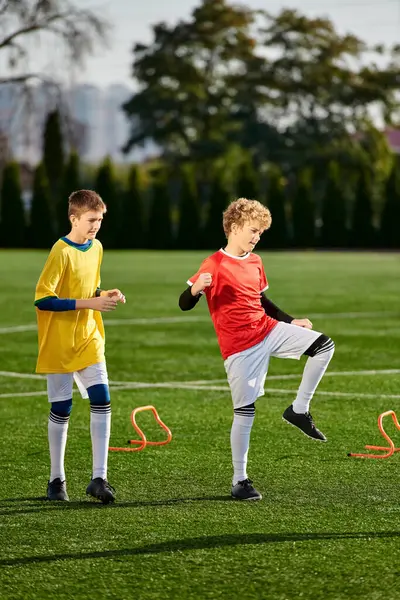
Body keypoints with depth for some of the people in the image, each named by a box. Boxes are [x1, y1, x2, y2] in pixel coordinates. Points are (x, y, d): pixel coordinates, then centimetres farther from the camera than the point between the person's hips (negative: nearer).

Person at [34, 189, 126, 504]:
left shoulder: (96, 248, 6)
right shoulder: (61, 252, -16)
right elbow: (42, 299, -21)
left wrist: (106, 295, -2)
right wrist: (88, 303, -24)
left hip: (88, 339, 5)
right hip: (59, 343, -5)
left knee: (102, 400, -8)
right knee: (61, 409, 2)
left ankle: (99, 478, -6)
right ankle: (57, 480, 16)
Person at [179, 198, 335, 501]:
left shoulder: (255, 262, 11)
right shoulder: (215, 264, -11)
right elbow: (184, 303, -16)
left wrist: (290, 320, 23)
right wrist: (196, 289, -38)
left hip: (268, 330, 7)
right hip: (239, 347, -7)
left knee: (324, 345, -6)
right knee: (245, 410, -5)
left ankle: (299, 410, 4)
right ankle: (240, 481, 7)